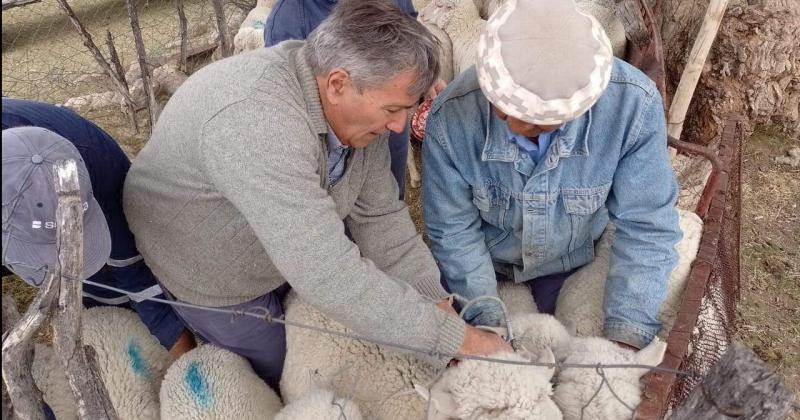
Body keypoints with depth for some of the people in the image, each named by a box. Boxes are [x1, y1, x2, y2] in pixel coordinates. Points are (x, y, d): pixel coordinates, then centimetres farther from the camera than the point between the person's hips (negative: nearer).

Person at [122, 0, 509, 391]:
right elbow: (330, 278, -46)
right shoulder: (256, 123, -43)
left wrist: (437, 304, -18)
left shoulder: (355, 108, -17)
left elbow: (379, 215, -9)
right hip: (211, 271, -6)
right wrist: (455, 337, -38)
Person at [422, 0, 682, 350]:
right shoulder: (450, 117, -32)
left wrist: (625, 336, -29)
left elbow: (646, 228, -24)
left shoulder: (633, 104, -32)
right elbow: (453, 232, -20)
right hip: (484, 262, 0)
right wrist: (487, 323, -25)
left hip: (574, 261, 0)